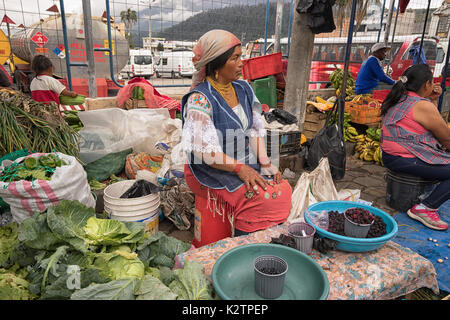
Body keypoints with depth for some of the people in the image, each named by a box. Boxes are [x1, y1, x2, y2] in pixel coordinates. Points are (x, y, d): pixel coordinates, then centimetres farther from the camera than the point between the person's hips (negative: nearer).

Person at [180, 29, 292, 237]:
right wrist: (239, 168, -22)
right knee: (259, 197, -25)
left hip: (245, 163, 7)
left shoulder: (243, 89, 8)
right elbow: (202, 150, -20)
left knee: (283, 188, -13)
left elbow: (255, 129, 9)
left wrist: (265, 162, -4)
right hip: (210, 171, -7)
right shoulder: (200, 99, -16)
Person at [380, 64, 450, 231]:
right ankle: (425, 208, -11)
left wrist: (433, 100, 14)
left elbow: (429, 121, 24)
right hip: (405, 160, -10)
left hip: (391, 155, 10)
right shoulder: (422, 105, -15)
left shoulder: (399, 99, 13)